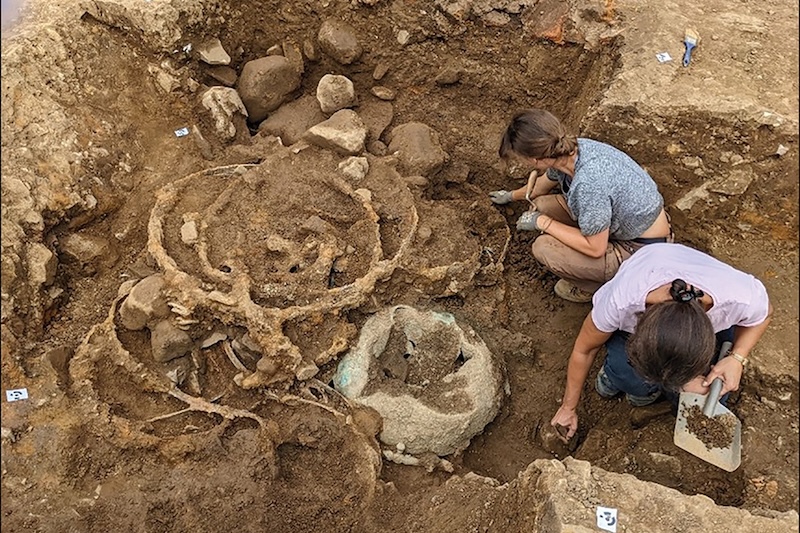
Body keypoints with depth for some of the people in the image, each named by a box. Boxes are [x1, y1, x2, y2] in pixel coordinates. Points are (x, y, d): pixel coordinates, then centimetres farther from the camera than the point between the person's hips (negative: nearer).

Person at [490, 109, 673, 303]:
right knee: (543, 205, 2)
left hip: (642, 251, -8)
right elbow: (544, 183, 13)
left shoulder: (588, 184, -37)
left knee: (543, 248, -19)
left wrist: (543, 223, -18)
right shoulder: (569, 151, -11)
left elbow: (595, 248, -26)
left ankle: (594, 287, 7)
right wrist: (512, 196, 32)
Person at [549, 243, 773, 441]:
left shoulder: (744, 298, -39)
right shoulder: (620, 300, -41)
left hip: (713, 319, 2)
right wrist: (568, 407, -6)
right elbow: (584, 350, -20)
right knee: (635, 381, -29)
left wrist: (737, 358, -28)